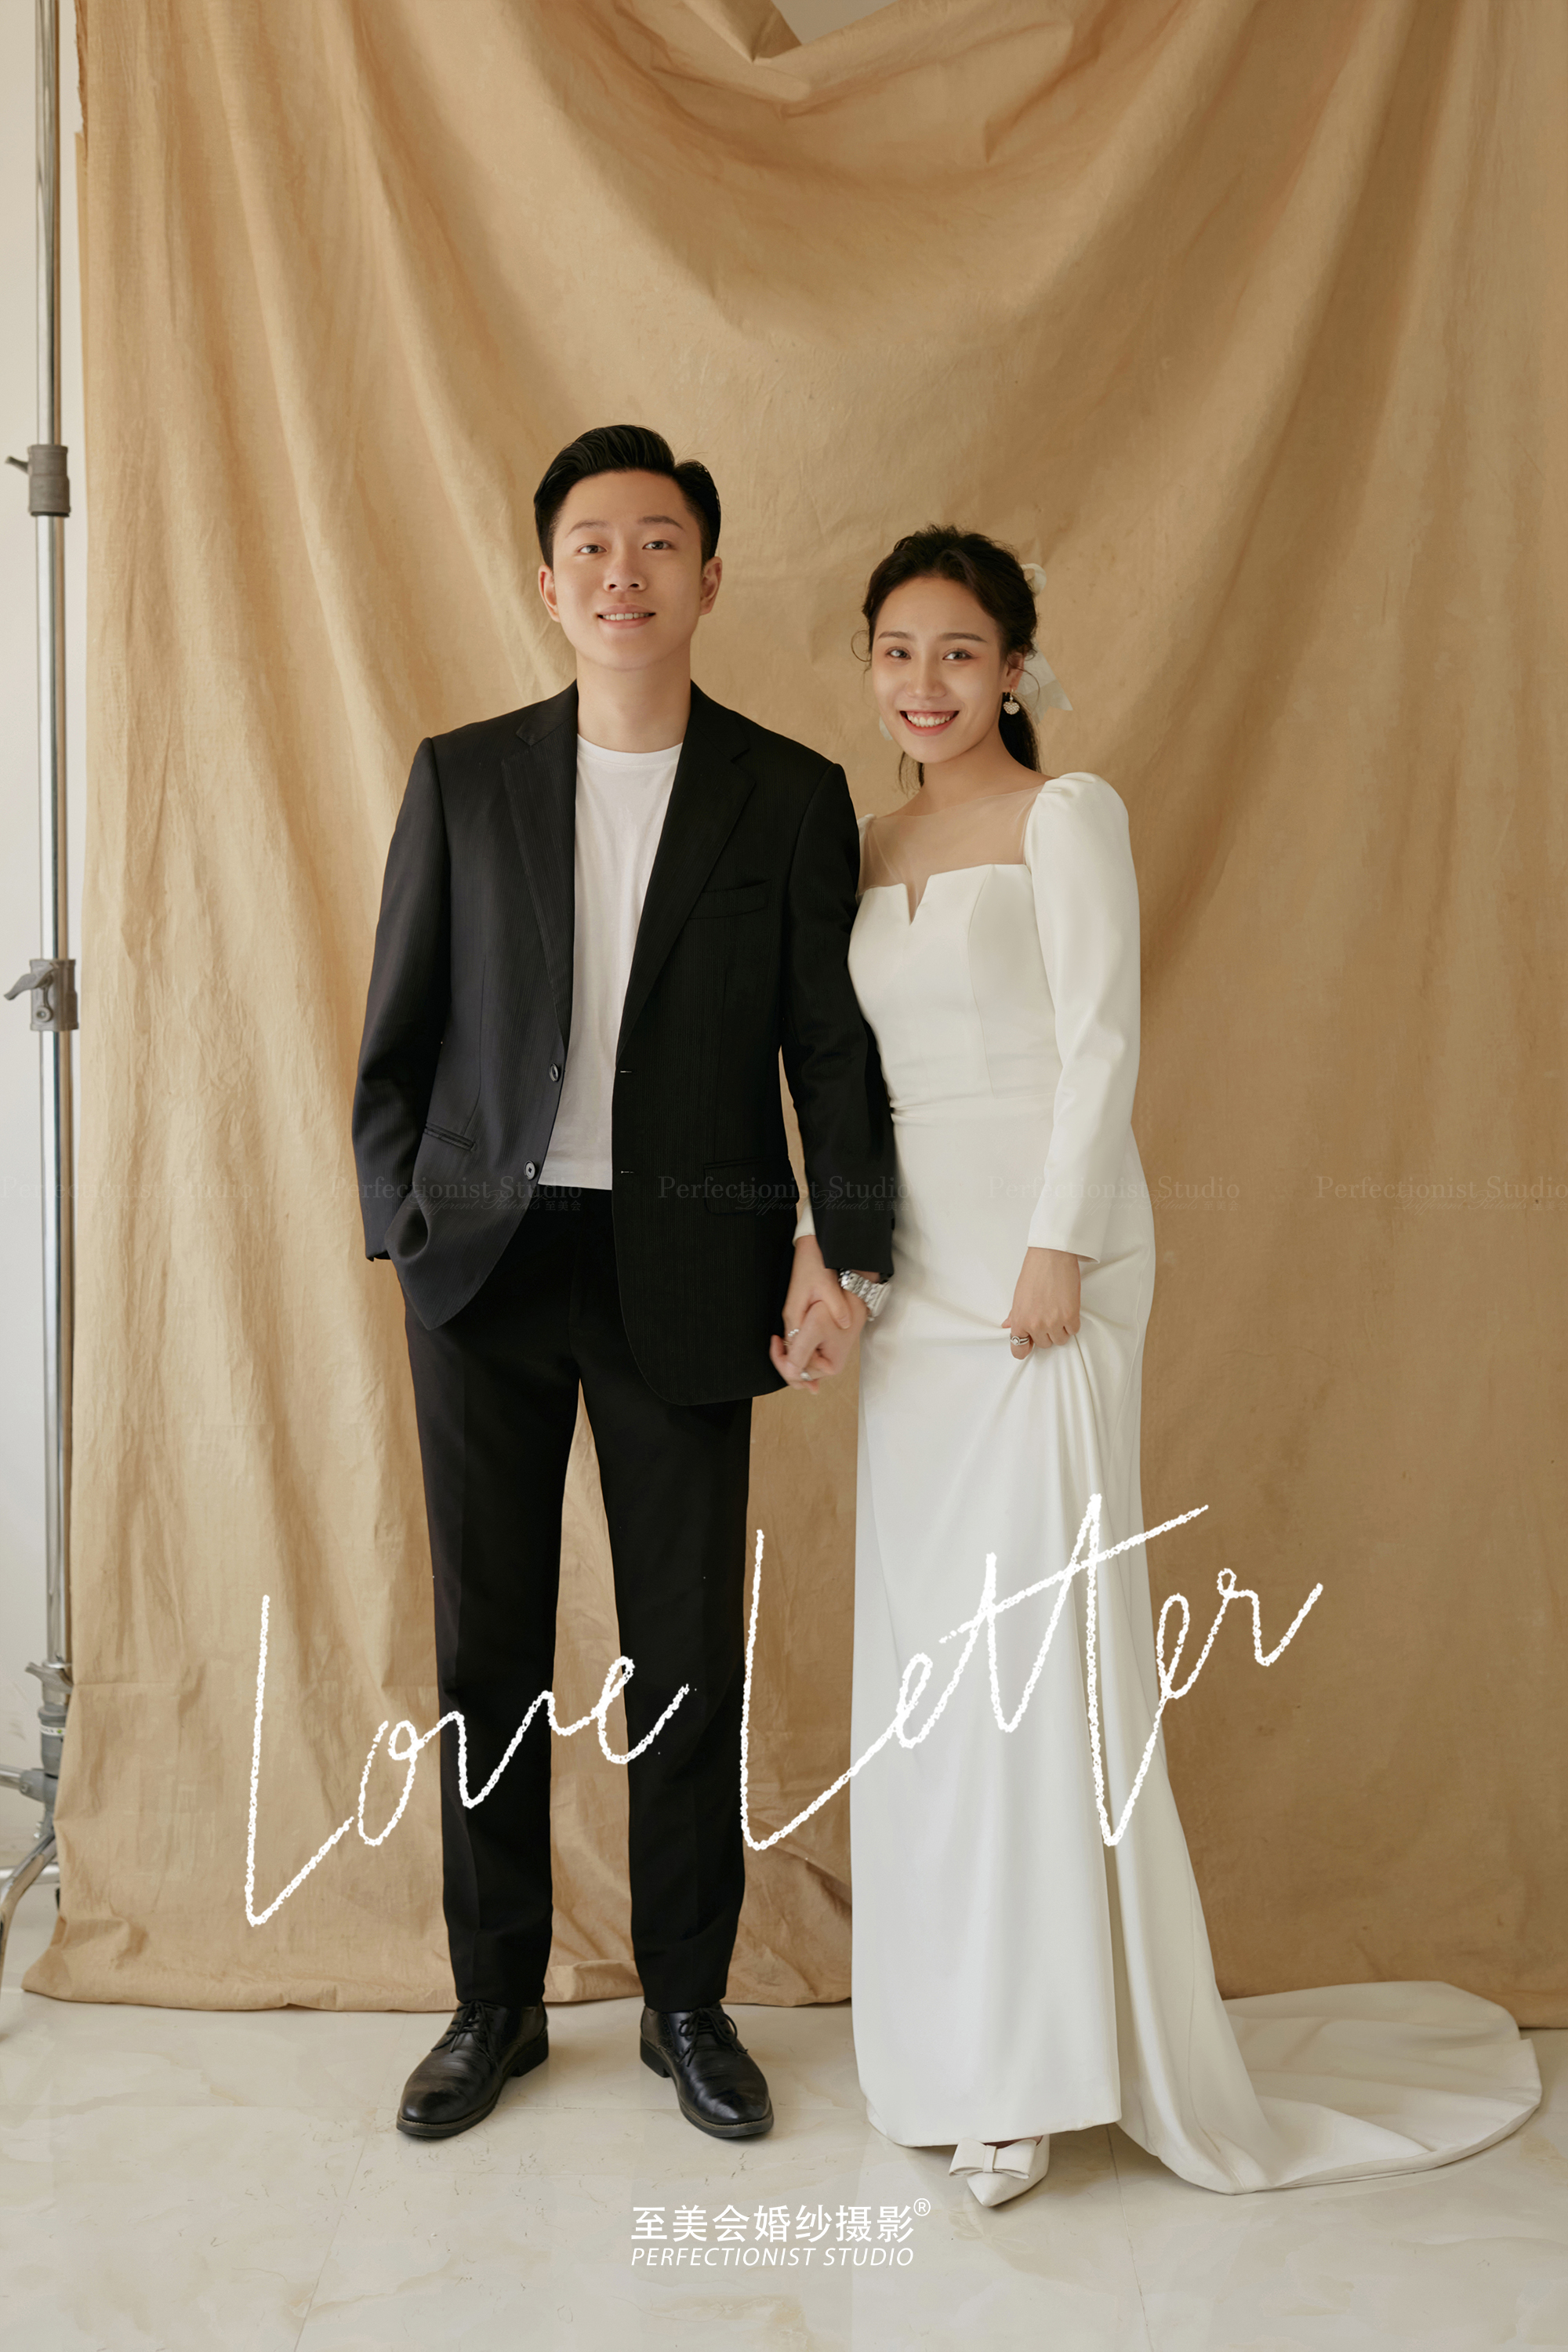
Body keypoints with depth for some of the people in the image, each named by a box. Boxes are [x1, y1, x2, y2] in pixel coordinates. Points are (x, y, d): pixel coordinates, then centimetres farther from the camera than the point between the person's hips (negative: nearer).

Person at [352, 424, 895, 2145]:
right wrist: (399, 1226, -1)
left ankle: (689, 2005, 26)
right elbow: (399, 1032, 7)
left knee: (689, 1657, 6)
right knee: (486, 1650, 9)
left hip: (684, 1276, -1)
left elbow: (832, 1045, 2)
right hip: (486, 1262, 1)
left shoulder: (791, 797, 2)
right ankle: (495, 2004, 27)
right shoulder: (462, 778, 5)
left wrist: (854, 1250, -8)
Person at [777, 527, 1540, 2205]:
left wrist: (1056, 1248, -17)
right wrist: (814, 1254, 6)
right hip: (917, 1266, 6)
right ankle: (963, 2016, 22)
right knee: (921, 1635, 8)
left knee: (1029, 1621, -6)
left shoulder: (1065, 816, -2)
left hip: (1041, 1259, -6)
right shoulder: (866, 850, 16)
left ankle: (1045, 2060, 5)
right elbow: (847, 1071, 15)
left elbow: (1101, 1041, -10)